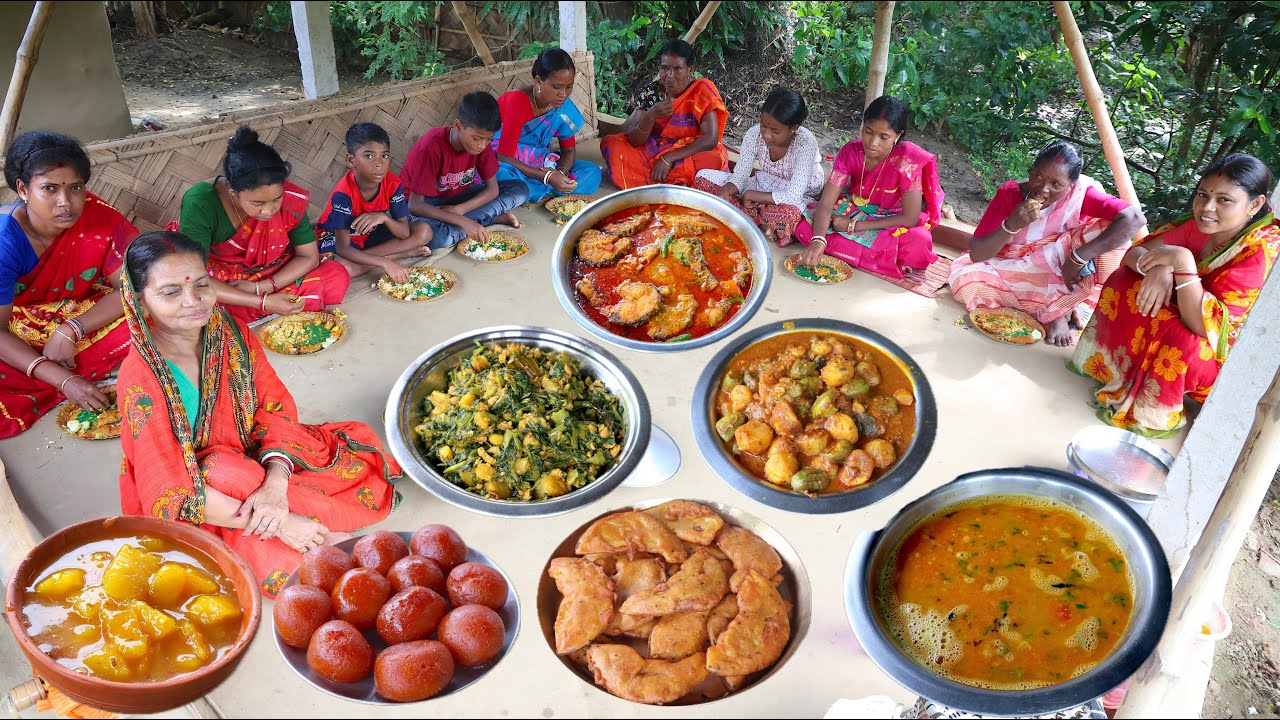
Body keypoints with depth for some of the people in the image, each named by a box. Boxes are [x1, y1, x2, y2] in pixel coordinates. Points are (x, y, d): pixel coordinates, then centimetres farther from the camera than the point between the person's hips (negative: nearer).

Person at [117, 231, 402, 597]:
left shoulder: (231, 332, -10)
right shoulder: (141, 378, -26)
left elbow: (275, 407, -8)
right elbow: (172, 494, -27)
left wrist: (275, 484, -29)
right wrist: (279, 523, -32)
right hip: (194, 514, -5)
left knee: (360, 450, -2)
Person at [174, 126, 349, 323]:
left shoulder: (291, 200, -19)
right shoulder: (200, 204, -28)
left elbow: (309, 257, -7)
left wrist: (260, 288, -20)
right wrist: (263, 303, -35)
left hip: (267, 280, 4)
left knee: (337, 277, -17)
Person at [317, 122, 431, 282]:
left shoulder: (392, 183, -17)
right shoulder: (343, 193, -30)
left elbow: (405, 233, -15)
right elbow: (342, 248, -32)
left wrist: (384, 217, -36)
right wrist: (385, 263, -41)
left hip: (372, 234, 5)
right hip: (336, 237, -5)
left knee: (424, 232, -13)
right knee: (341, 267, -40)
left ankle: (360, 258, -14)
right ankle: (406, 253, -20)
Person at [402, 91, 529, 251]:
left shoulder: (481, 141, -13)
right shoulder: (432, 147, -29)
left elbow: (493, 189, -9)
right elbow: (415, 205, -30)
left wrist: (458, 210, -26)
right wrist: (463, 221, -40)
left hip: (458, 197, 6)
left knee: (521, 190, -11)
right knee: (436, 236, -42)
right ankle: (495, 218, -19)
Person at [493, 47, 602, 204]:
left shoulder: (563, 104, -5)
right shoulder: (518, 102, -23)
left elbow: (569, 149, 3)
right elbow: (505, 156, -26)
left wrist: (561, 172, -22)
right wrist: (547, 177, -35)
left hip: (539, 163, 6)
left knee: (592, 173, -12)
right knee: (501, 176, -43)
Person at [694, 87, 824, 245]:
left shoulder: (806, 143, -30)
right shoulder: (754, 134, -17)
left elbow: (793, 197, -33)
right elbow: (738, 178, -11)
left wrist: (750, 195, -25)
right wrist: (724, 192, -34)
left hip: (801, 197, -6)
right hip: (766, 186, 6)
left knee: (786, 213, -45)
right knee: (703, 177, -9)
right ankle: (763, 222, -17)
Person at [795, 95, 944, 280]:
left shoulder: (908, 159, -24)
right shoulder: (851, 151, -17)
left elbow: (910, 218, -25)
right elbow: (825, 204, -22)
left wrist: (853, 226, -26)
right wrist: (818, 240, -43)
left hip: (891, 222, -3)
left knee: (920, 242, -36)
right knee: (805, 227, -24)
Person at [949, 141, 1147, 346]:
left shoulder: (1081, 193, -20)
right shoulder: (1010, 193, -18)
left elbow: (1134, 218, -36)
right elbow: (976, 254, -20)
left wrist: (1078, 257, -40)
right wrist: (1011, 226, -37)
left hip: (1062, 277, -1)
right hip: (1013, 272, 1)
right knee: (963, 277, -29)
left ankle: (1057, 311, -13)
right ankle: (1062, 307, -15)